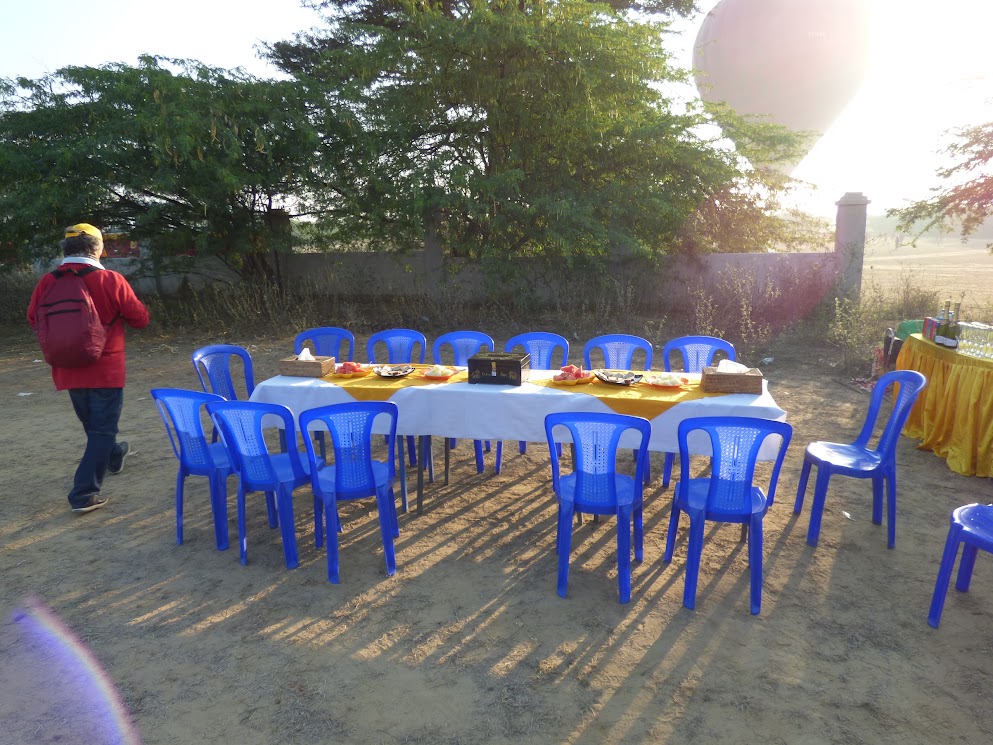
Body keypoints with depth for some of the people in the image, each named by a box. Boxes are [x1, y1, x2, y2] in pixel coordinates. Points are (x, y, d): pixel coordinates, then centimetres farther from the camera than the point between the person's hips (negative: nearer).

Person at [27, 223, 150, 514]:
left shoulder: (47, 282, -4)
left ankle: (113, 456, 49)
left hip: (67, 370, 5)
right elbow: (141, 318, -8)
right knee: (103, 428, 3)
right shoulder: (111, 280, -16)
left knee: (92, 424, 24)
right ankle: (84, 494, -2)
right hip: (105, 369, -5)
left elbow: (33, 320, 9)